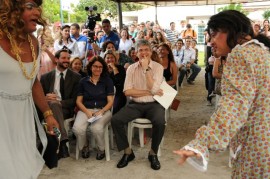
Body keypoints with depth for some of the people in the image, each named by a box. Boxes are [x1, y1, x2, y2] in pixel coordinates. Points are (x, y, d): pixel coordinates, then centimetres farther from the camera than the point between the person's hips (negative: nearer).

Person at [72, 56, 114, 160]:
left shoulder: (108, 81, 8)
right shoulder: (83, 81, 11)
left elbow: (110, 101, 3)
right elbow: (78, 101, 8)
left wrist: (101, 111, -16)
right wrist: (87, 112, -11)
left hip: (103, 110, -1)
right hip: (86, 110, 2)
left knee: (96, 128, -35)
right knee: (77, 128, -30)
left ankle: (101, 149, -1)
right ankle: (84, 146, 4)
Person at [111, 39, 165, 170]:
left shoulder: (158, 67, -2)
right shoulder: (131, 68, 4)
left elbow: (154, 89, -17)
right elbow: (127, 91, -6)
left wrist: (146, 68, -16)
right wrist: (149, 92, -12)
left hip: (153, 104, -2)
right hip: (135, 105, 2)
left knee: (160, 122, -33)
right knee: (115, 120, -21)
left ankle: (153, 153, -5)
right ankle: (128, 152, 0)